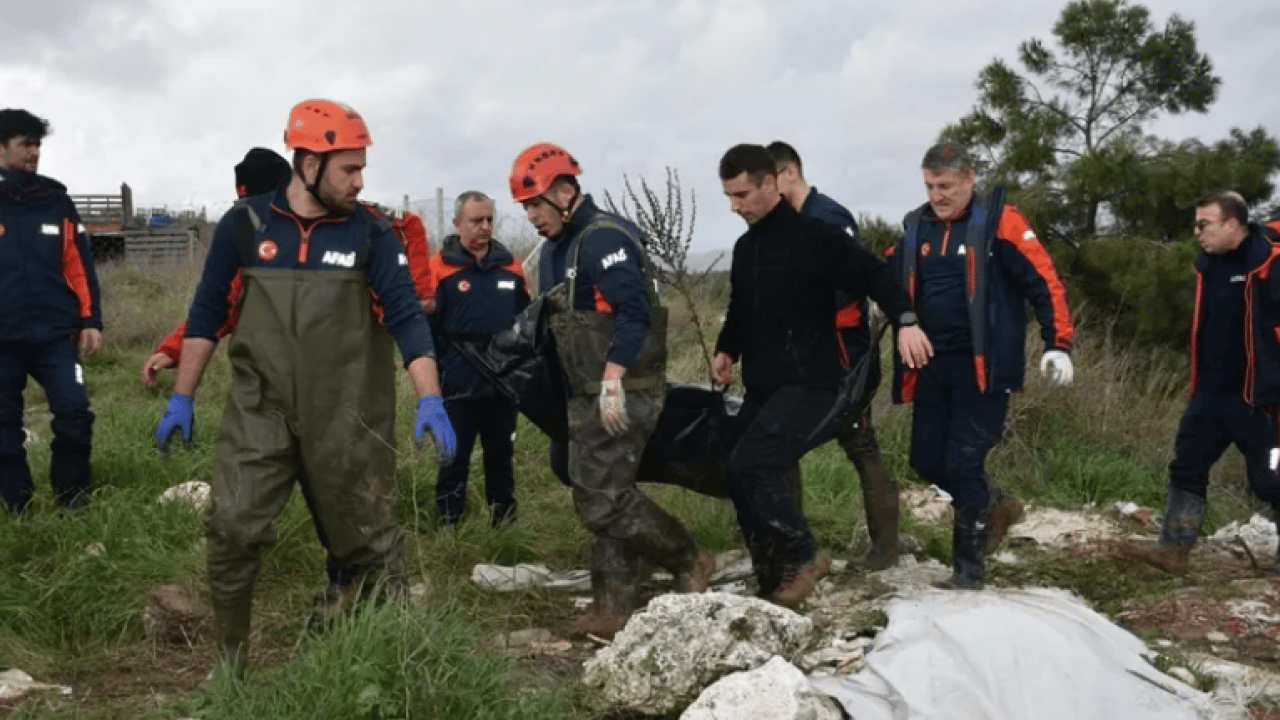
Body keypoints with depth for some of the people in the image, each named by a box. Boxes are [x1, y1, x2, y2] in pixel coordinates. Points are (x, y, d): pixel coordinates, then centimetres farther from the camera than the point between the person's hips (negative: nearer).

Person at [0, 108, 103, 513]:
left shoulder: (55, 201, 7)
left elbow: (80, 265, 8)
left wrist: (91, 321, 3)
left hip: (55, 334, 1)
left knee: (74, 415, -6)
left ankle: (72, 501, 12)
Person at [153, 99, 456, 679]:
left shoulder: (370, 234, -2)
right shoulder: (246, 224, 0)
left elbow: (406, 316, -7)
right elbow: (206, 313, 7)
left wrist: (430, 399, -20)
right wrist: (181, 399, 8)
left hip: (348, 419, 0)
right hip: (260, 413, 1)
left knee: (368, 542, 7)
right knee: (232, 533, -4)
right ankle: (229, 662, 13)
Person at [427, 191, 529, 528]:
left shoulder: (510, 266, 7)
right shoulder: (439, 268, -7)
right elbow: (425, 326, -10)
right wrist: (435, 373, -13)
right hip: (459, 386, -4)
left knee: (501, 457, 15)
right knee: (454, 461, 5)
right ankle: (447, 531, 13)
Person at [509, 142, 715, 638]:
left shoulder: (603, 237, -15)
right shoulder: (555, 250, 16)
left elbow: (635, 310, -25)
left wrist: (612, 380, -27)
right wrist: (573, 393, 21)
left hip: (623, 393, -10)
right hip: (589, 396, 10)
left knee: (602, 499, -11)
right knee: (598, 496, 9)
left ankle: (689, 563, 6)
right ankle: (615, 609, 15)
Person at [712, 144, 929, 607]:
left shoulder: (812, 236, -10)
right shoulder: (745, 248, 14)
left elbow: (871, 274, -17)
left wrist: (904, 320, -31)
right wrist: (727, 349, 14)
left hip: (809, 385, -8)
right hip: (761, 388, 8)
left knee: (750, 466, -20)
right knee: (745, 475, 5)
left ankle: (803, 557, -3)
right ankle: (772, 574, 18)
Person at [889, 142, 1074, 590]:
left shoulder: (998, 222, -6)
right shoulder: (915, 228, 9)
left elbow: (1045, 283, -8)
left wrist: (1058, 345, -15)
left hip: (982, 366, -6)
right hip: (931, 366, 6)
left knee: (965, 463, -8)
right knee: (927, 461, 7)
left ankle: (968, 569, 4)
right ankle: (993, 507, 34)